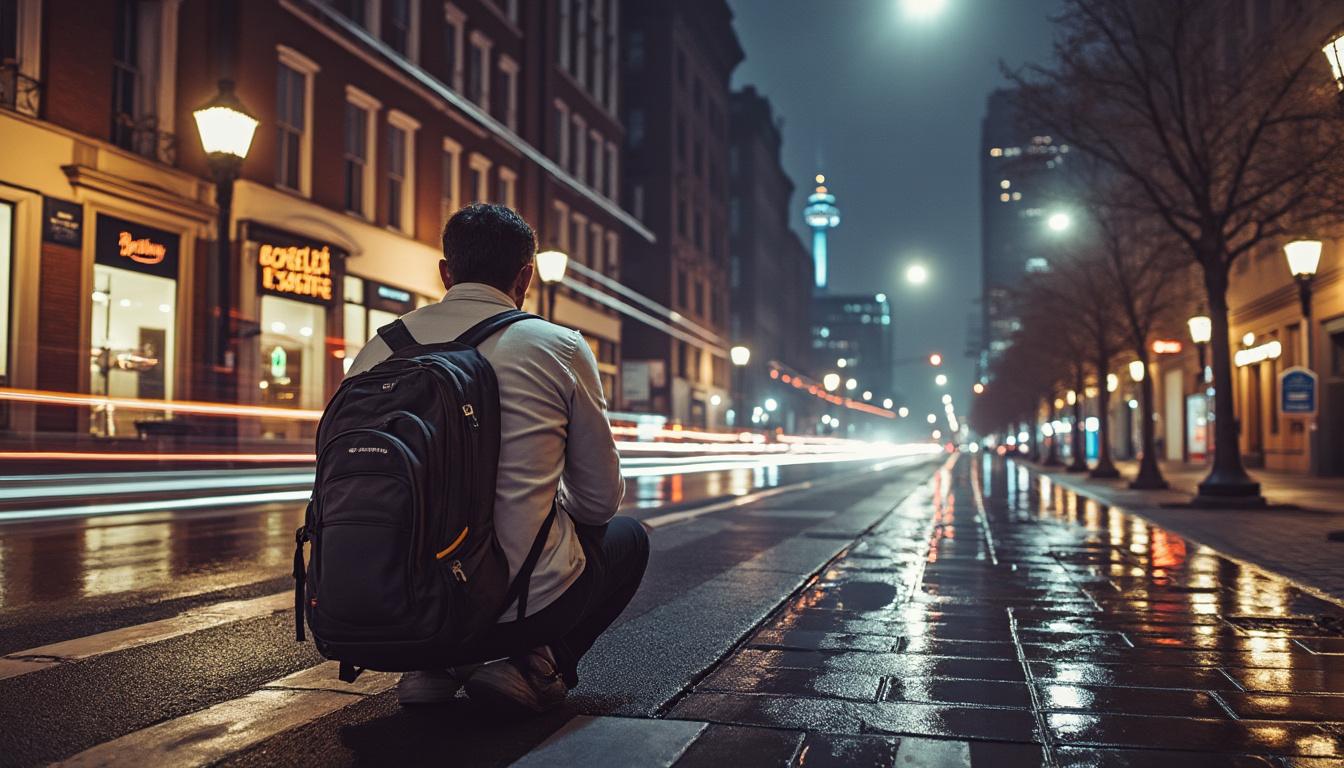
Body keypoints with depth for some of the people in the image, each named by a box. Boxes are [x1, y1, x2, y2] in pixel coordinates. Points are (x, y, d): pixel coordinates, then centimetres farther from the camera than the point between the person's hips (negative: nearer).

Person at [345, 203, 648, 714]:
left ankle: (431, 663, 14)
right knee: (627, 537, 25)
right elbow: (601, 500, 2)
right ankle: (537, 664, 3)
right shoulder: (561, 347, -5)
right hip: (526, 607, -4)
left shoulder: (380, 349, 3)